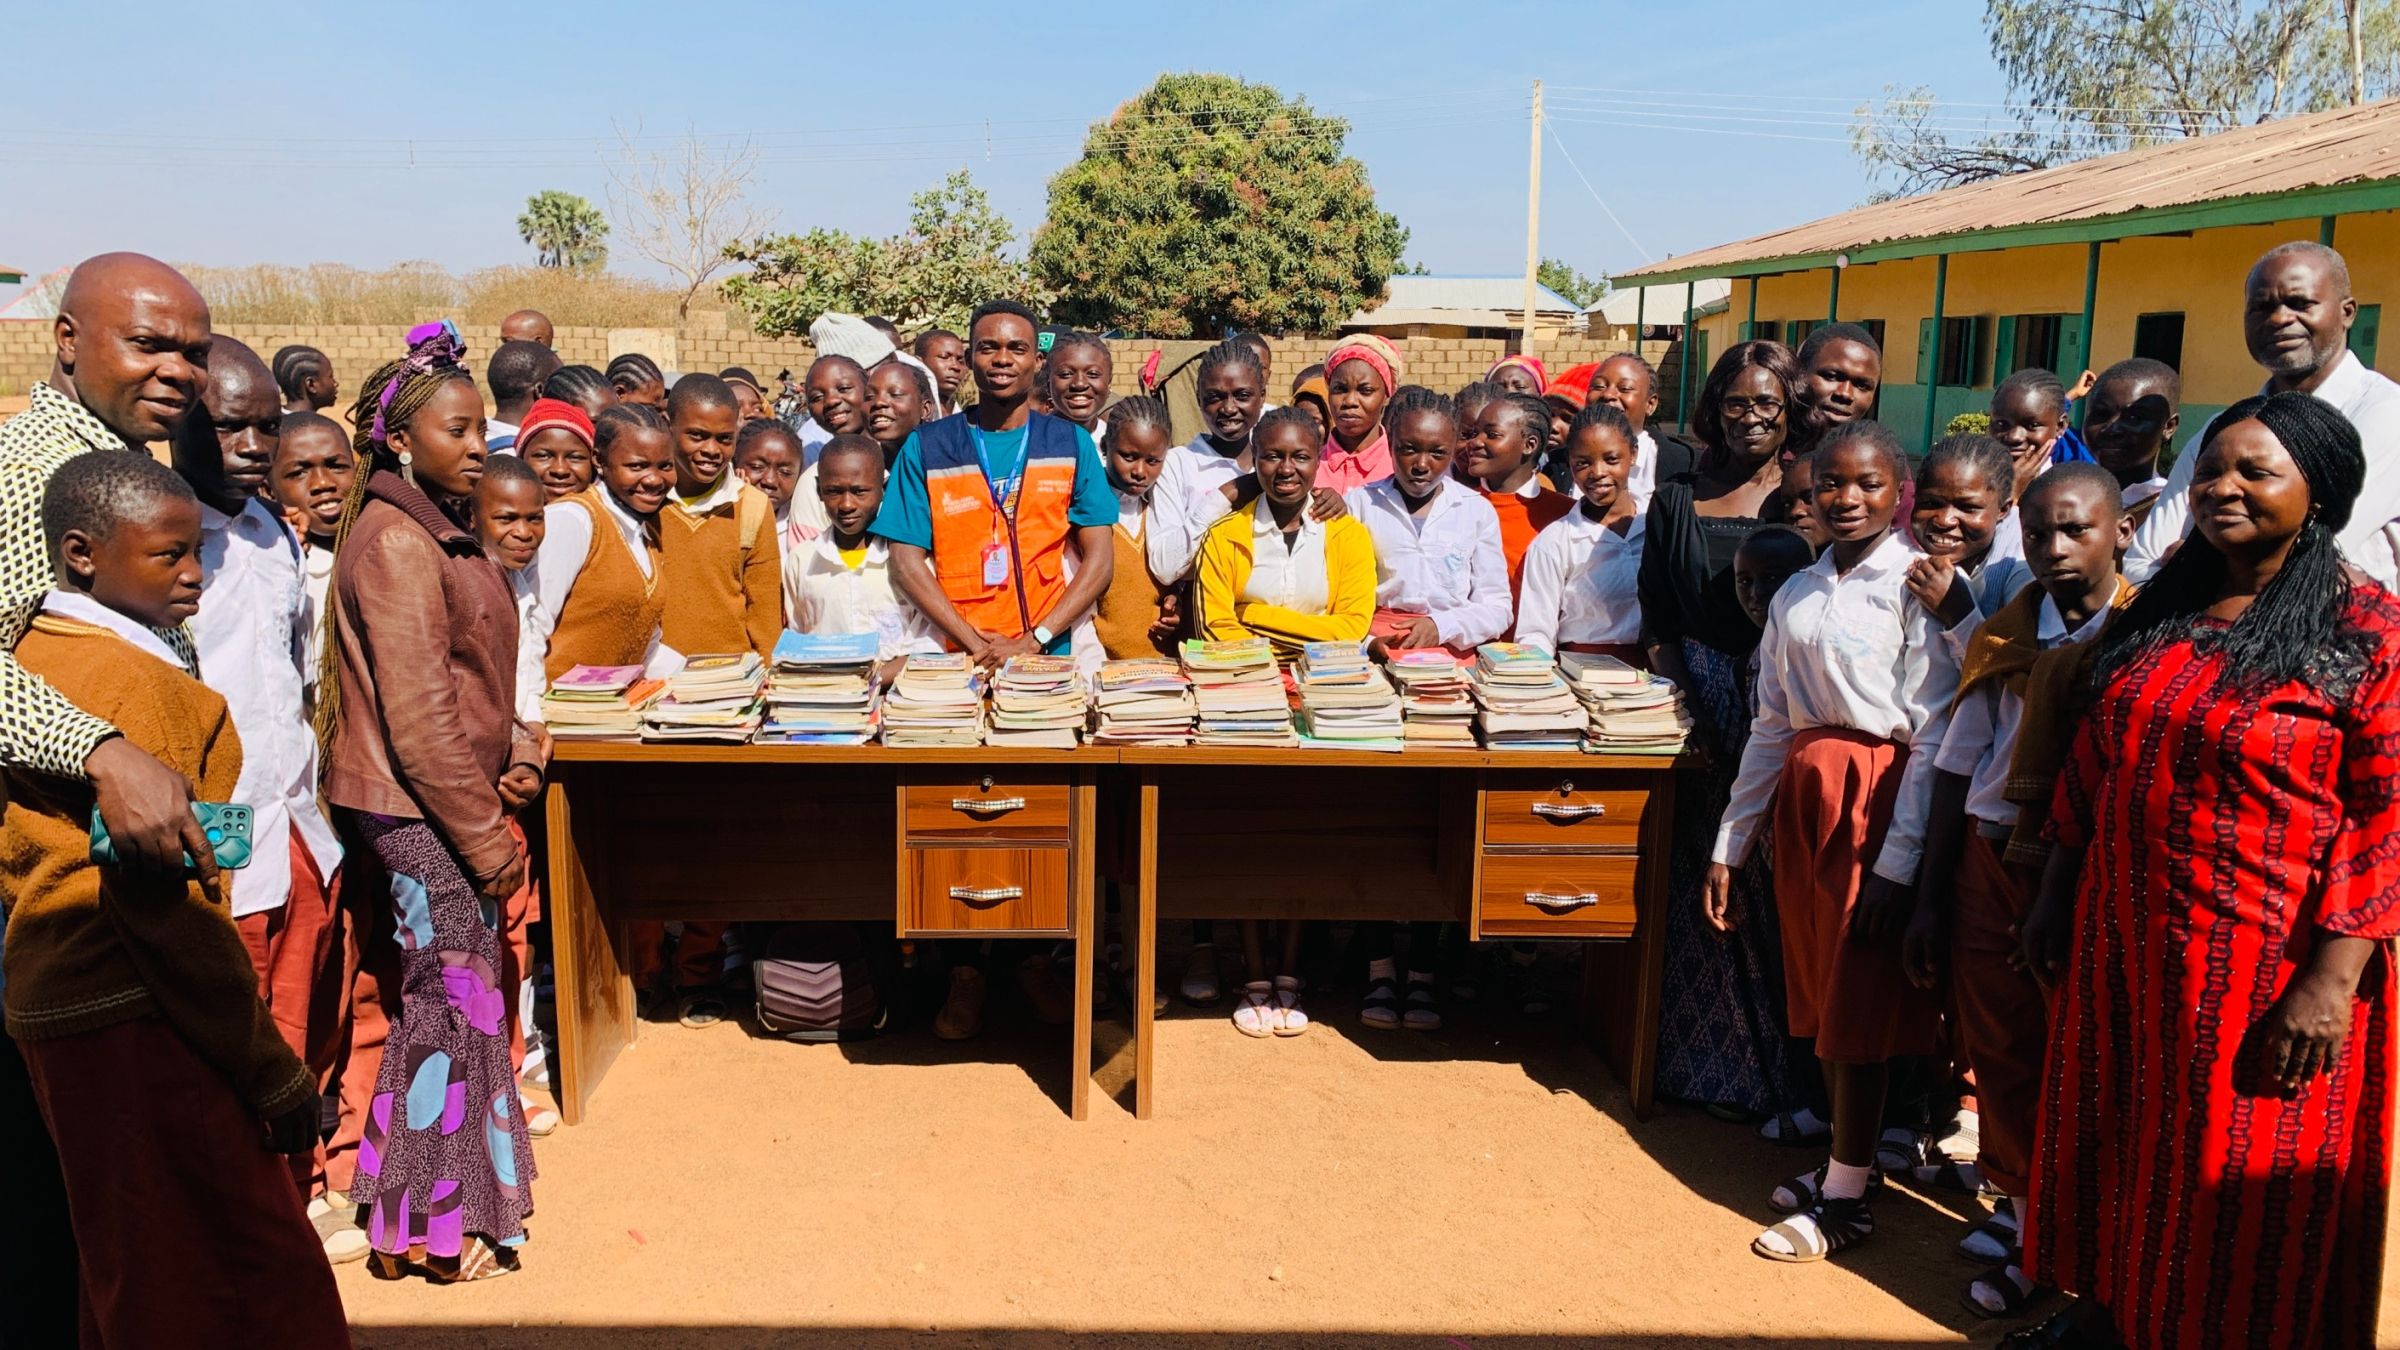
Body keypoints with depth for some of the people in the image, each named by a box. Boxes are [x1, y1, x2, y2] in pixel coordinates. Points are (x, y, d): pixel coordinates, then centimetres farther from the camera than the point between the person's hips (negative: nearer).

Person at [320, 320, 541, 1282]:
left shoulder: (437, 530, 12)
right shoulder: (397, 542, -18)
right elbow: (417, 719, -22)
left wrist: (513, 756, 4)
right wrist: (487, 837, -18)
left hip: (450, 802, 10)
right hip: (422, 813, -9)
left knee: (433, 1000, 17)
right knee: (453, 1002, 1)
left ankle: (416, 1210, 31)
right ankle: (436, 1228, 15)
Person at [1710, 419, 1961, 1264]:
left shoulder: (1918, 585, -9)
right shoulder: (1797, 594, 11)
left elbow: (1933, 735, -13)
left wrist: (1899, 861, -17)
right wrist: (1729, 846, 12)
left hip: (1876, 800, -6)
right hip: (1802, 798, 6)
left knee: (1859, 1004, 1)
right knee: (1818, 990, 13)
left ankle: (1846, 1199, 13)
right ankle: (1845, 1159, 29)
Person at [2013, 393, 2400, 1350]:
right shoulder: (2159, 613, 6)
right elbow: (2091, 765, 12)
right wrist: (2056, 898, 12)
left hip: (2265, 968, -6)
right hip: (2123, 942, 6)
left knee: (2241, 1176, 10)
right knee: (2120, 1141, 18)